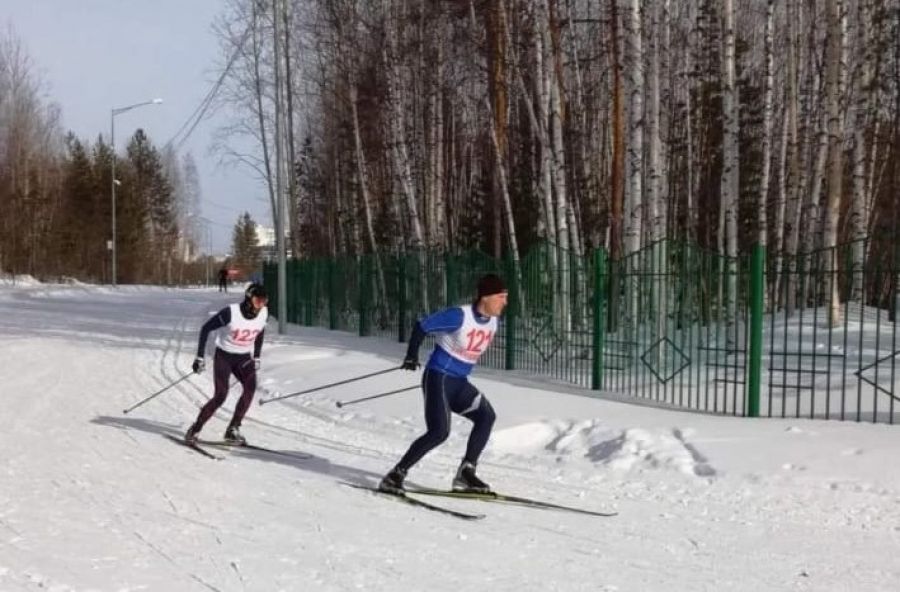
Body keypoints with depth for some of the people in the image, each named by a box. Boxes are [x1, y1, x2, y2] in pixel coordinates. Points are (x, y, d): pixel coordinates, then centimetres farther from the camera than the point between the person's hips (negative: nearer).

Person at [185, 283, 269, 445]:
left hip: (244, 358, 4)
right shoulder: (231, 312, -23)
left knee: (251, 387, -24)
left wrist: (257, 357, 16)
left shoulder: (263, 313, -10)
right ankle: (195, 430, 3)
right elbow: (206, 328, -14)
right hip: (224, 356, -4)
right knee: (220, 395, -17)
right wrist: (200, 357, -15)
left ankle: (233, 429, -15)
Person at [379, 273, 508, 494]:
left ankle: (466, 473, -2)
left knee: (486, 416, -10)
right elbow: (421, 326, -11)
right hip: (438, 378, -8)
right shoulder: (460, 316, -18)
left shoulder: (493, 322, 5)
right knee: (439, 432, -19)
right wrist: (411, 356, -10)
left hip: (460, 384, 8)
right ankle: (396, 475, -8)